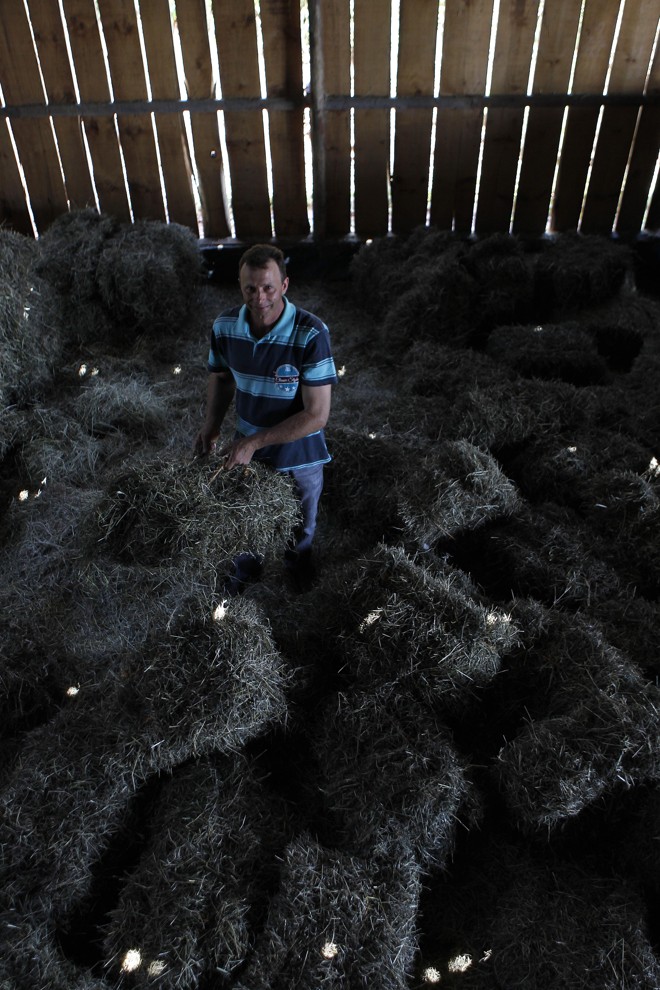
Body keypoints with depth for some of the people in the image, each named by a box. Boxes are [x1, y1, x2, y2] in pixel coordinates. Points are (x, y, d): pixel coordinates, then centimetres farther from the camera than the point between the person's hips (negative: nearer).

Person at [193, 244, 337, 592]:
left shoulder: (311, 334, -29)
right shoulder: (224, 326, -14)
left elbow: (316, 415, -27)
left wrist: (254, 442, -27)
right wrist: (212, 424, -10)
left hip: (299, 454, -3)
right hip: (246, 448, 3)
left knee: (300, 525, 24)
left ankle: (297, 563, 58)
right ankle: (246, 570, 57)